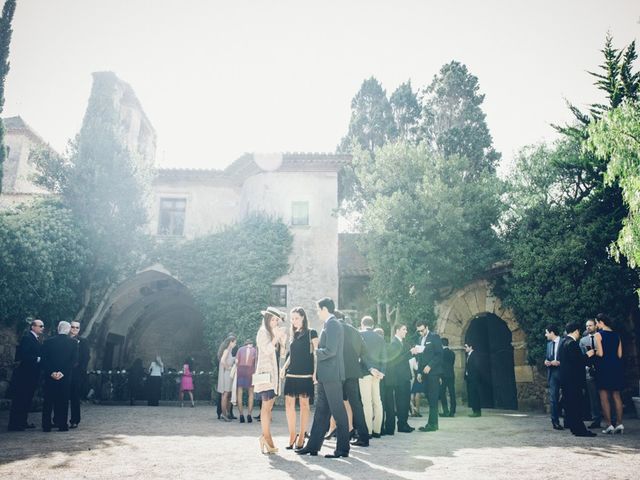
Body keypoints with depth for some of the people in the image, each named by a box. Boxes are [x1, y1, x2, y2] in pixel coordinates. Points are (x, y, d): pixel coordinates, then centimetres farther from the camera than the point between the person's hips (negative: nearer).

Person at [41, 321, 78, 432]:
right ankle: (62, 425, 5)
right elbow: (74, 360, -7)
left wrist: (51, 372, -4)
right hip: (66, 377, -1)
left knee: (48, 401, 9)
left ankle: (46, 425, 11)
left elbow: (44, 359, -2)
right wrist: (63, 372, -7)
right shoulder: (73, 343, -3)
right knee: (63, 400, 6)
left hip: (50, 376, 1)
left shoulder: (48, 342, 1)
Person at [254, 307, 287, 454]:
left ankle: (265, 436, 12)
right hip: (266, 373, -8)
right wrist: (276, 337, -15)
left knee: (268, 406, 8)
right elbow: (267, 350, -18)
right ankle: (267, 438, -9)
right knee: (266, 406, -9)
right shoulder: (263, 332, -5)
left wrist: (282, 338, 2)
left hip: (273, 373, 8)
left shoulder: (272, 333, 18)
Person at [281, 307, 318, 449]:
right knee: (289, 404, -1)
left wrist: (315, 372, -12)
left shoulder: (311, 333, 1)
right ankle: (292, 435, 10)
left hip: (305, 374, -5)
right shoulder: (293, 334, 16)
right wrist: (284, 367, 9)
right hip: (291, 374, 5)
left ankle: (301, 436, 6)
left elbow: (316, 353, -3)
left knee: (304, 404, -1)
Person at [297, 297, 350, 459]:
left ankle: (343, 449, 8)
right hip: (326, 376, 10)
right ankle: (313, 446, 21)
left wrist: (316, 352, -8)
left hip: (331, 375, -10)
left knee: (338, 412, -1)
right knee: (321, 411, 13)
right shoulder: (330, 324, 16)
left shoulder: (332, 324, -14)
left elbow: (330, 350, -22)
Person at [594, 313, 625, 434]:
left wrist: (594, 352, 5)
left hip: (604, 366, -6)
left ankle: (609, 425, -2)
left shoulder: (598, 334, -9)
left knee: (604, 397, 0)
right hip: (616, 366, 6)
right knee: (616, 396, 10)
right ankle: (620, 424, 8)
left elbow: (600, 353, -15)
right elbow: (619, 354, 8)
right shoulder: (616, 335, 9)